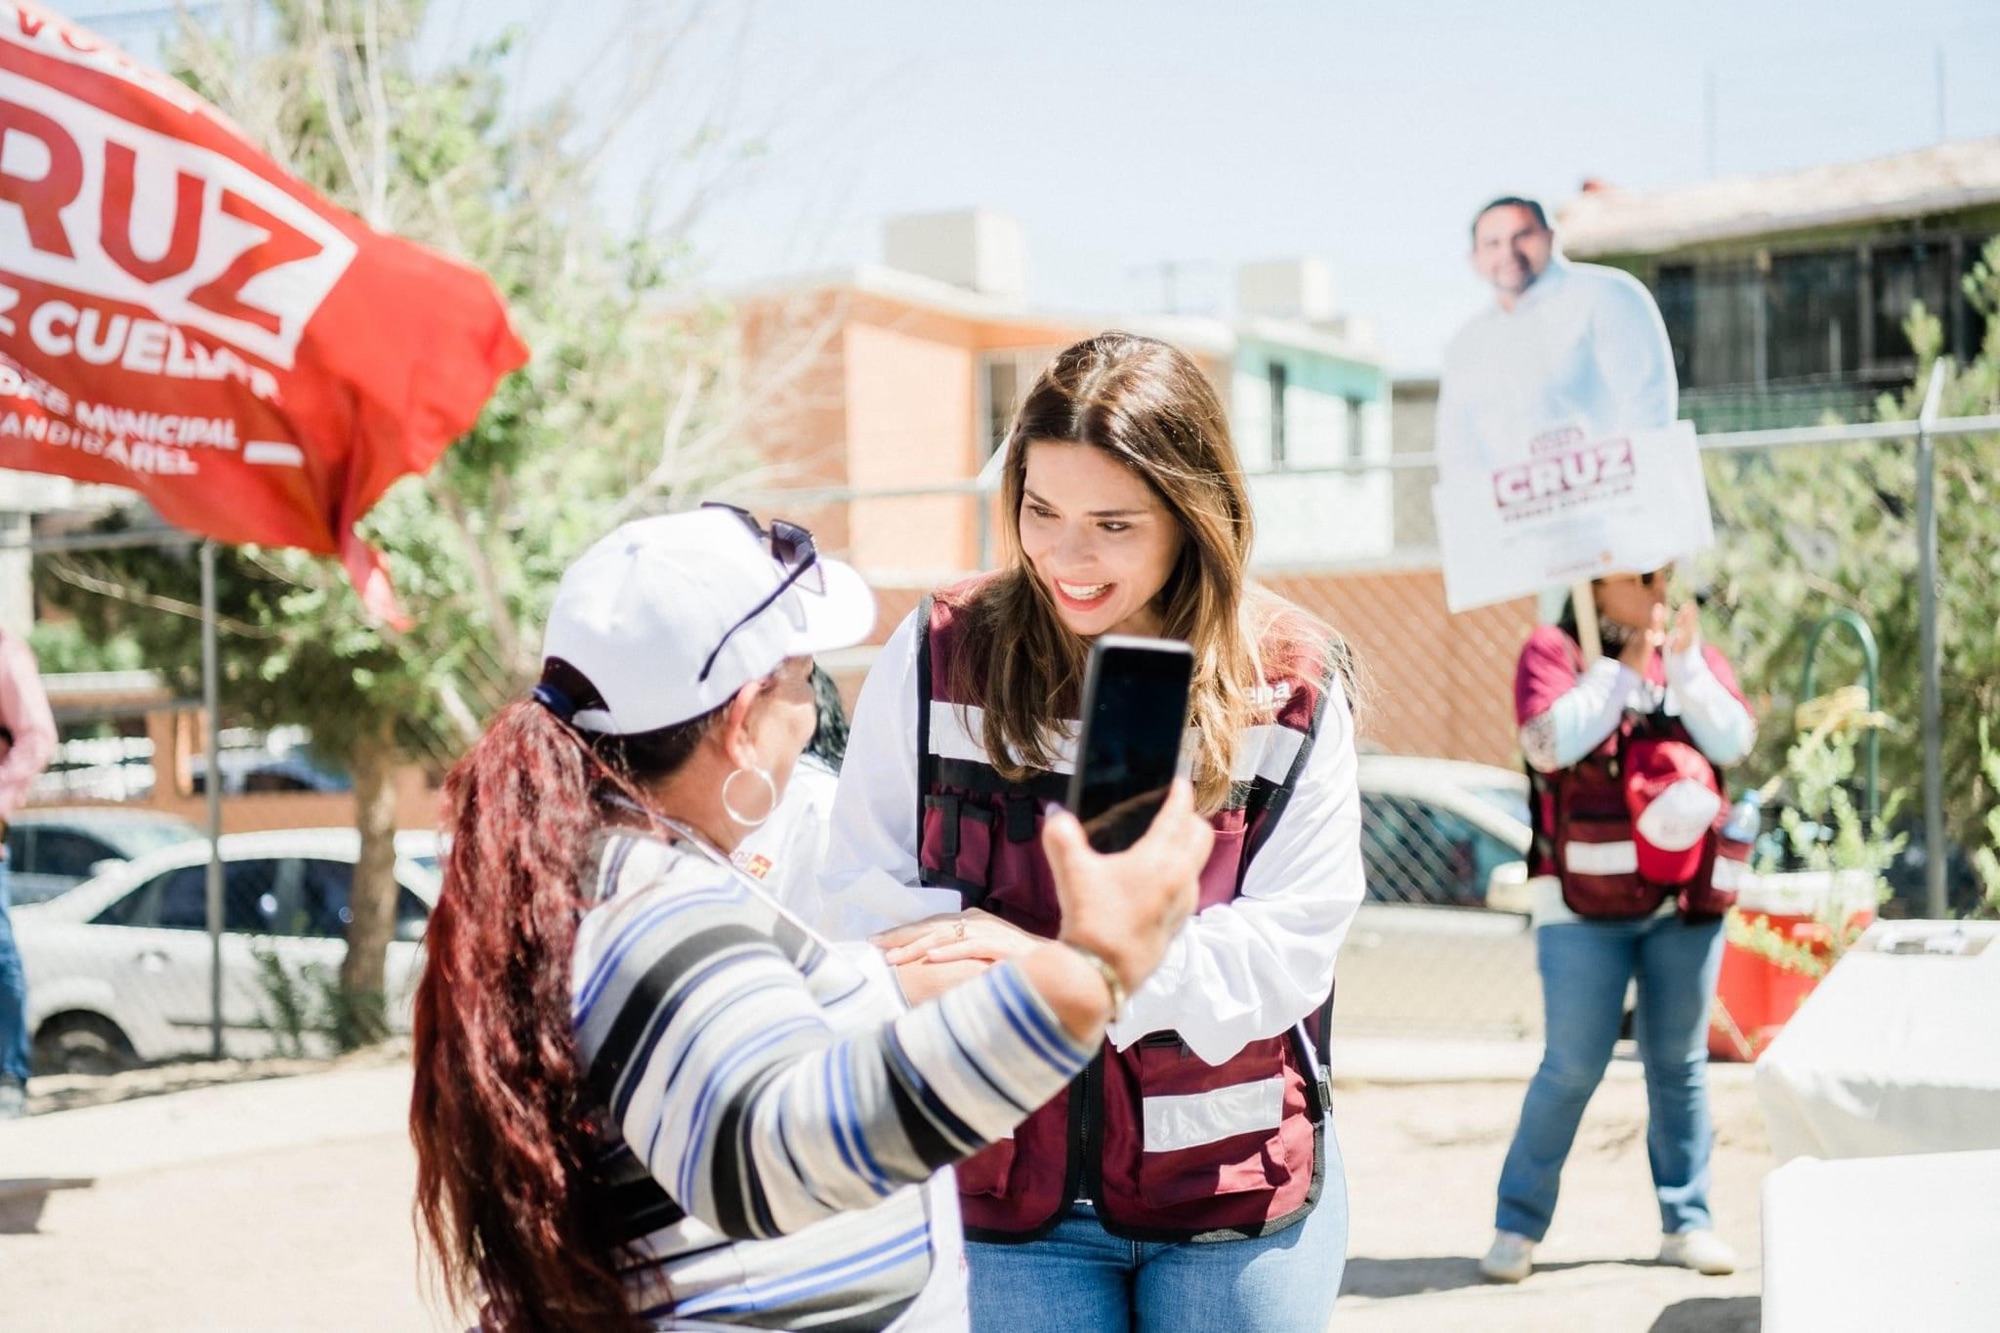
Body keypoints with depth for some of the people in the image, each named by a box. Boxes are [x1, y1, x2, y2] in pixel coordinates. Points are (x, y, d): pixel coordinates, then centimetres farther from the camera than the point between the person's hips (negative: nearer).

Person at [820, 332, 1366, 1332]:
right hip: (1004, 1185, 0)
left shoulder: (1289, 685, -7)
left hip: (1234, 1186, 0)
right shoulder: (940, 655, -5)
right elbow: (857, 894, -5)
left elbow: (1285, 948, -12)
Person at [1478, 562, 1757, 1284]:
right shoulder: (1553, 650, 2)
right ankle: (1518, 1224, 5)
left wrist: (1682, 661, -8)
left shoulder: (1697, 654, 14)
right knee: (1574, 1064, -5)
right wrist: (1625, 666, -8)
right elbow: (1550, 742, -14)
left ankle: (1686, 1222, 14)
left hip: (1687, 896, 4)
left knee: (1679, 1061, 6)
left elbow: (1735, 739, 0)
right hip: (1586, 899, -3)